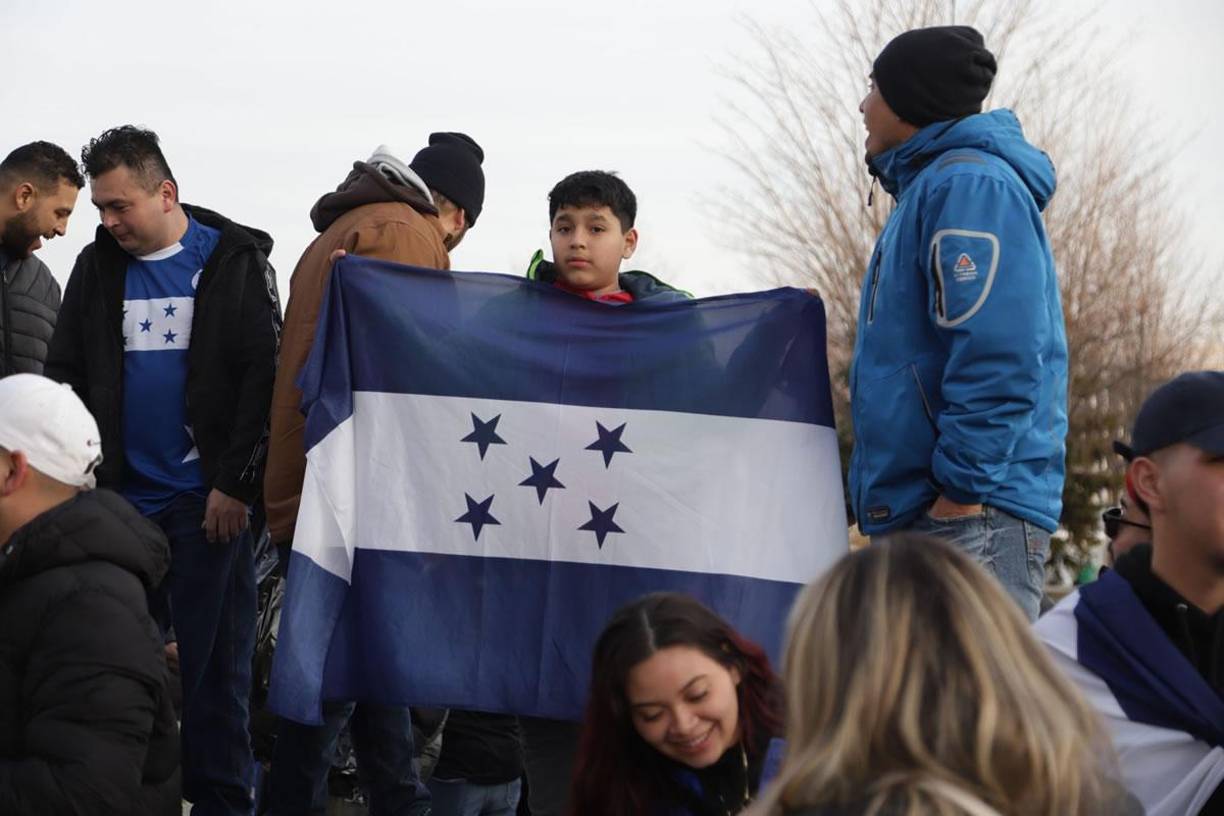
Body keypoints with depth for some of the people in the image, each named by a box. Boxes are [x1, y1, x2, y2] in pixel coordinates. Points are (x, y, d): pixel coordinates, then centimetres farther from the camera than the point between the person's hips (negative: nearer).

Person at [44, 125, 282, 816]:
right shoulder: (98, 267, 9)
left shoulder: (235, 261, -3)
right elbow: (66, 378, 10)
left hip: (209, 499, -4)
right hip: (122, 498, 4)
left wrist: (235, 482, -12)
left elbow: (264, 376, -7)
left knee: (213, 661, 0)